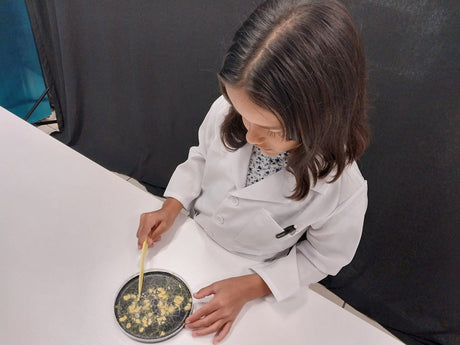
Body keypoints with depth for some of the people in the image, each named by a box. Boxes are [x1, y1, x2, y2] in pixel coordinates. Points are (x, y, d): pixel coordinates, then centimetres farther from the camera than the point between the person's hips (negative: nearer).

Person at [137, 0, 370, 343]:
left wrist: (249, 288, -21)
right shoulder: (226, 112, -26)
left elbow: (321, 257, -16)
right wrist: (171, 207, -13)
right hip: (192, 239, 3)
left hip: (251, 277, -2)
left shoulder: (343, 190, -35)